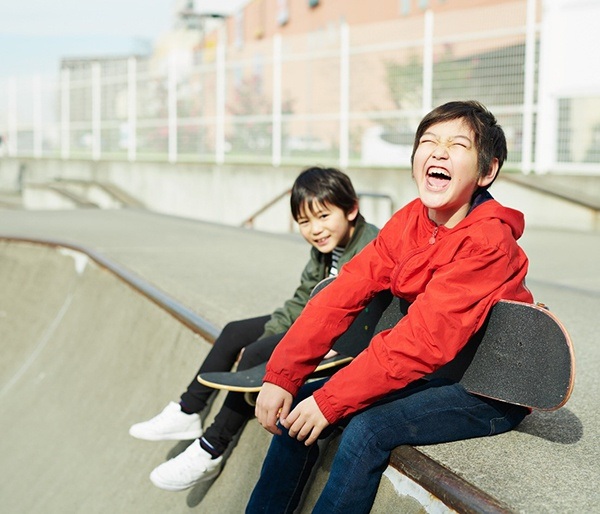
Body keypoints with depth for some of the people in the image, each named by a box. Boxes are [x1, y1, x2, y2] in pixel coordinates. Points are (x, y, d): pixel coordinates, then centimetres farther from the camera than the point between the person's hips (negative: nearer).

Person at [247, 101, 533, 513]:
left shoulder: (487, 241, -24)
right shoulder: (410, 221, -2)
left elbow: (423, 338, -29)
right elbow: (344, 292, -8)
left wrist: (329, 402, -27)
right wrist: (281, 376, -15)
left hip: (492, 395, -7)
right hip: (432, 372, 7)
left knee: (368, 428, -28)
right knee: (296, 407, 0)